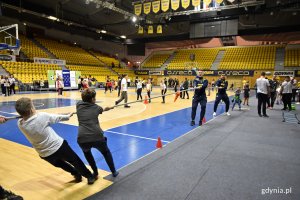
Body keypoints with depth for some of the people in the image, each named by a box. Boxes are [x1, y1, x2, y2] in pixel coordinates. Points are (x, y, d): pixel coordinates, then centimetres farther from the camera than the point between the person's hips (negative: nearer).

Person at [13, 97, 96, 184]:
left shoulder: (20, 124, -13)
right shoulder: (42, 116, -23)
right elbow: (57, 118, -5)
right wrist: (68, 116, 13)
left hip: (45, 155, 5)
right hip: (58, 146, -4)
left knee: (59, 164, 33)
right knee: (75, 161, 17)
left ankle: (77, 175, 44)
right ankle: (90, 177, 30)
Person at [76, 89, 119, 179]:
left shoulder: (79, 105, 12)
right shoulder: (96, 107, 11)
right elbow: (101, 110, 36)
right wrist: (106, 109, 60)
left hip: (82, 139, 1)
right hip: (97, 137, 0)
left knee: (87, 153, 34)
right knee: (106, 152, 29)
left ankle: (95, 173, 37)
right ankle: (114, 172, 37)